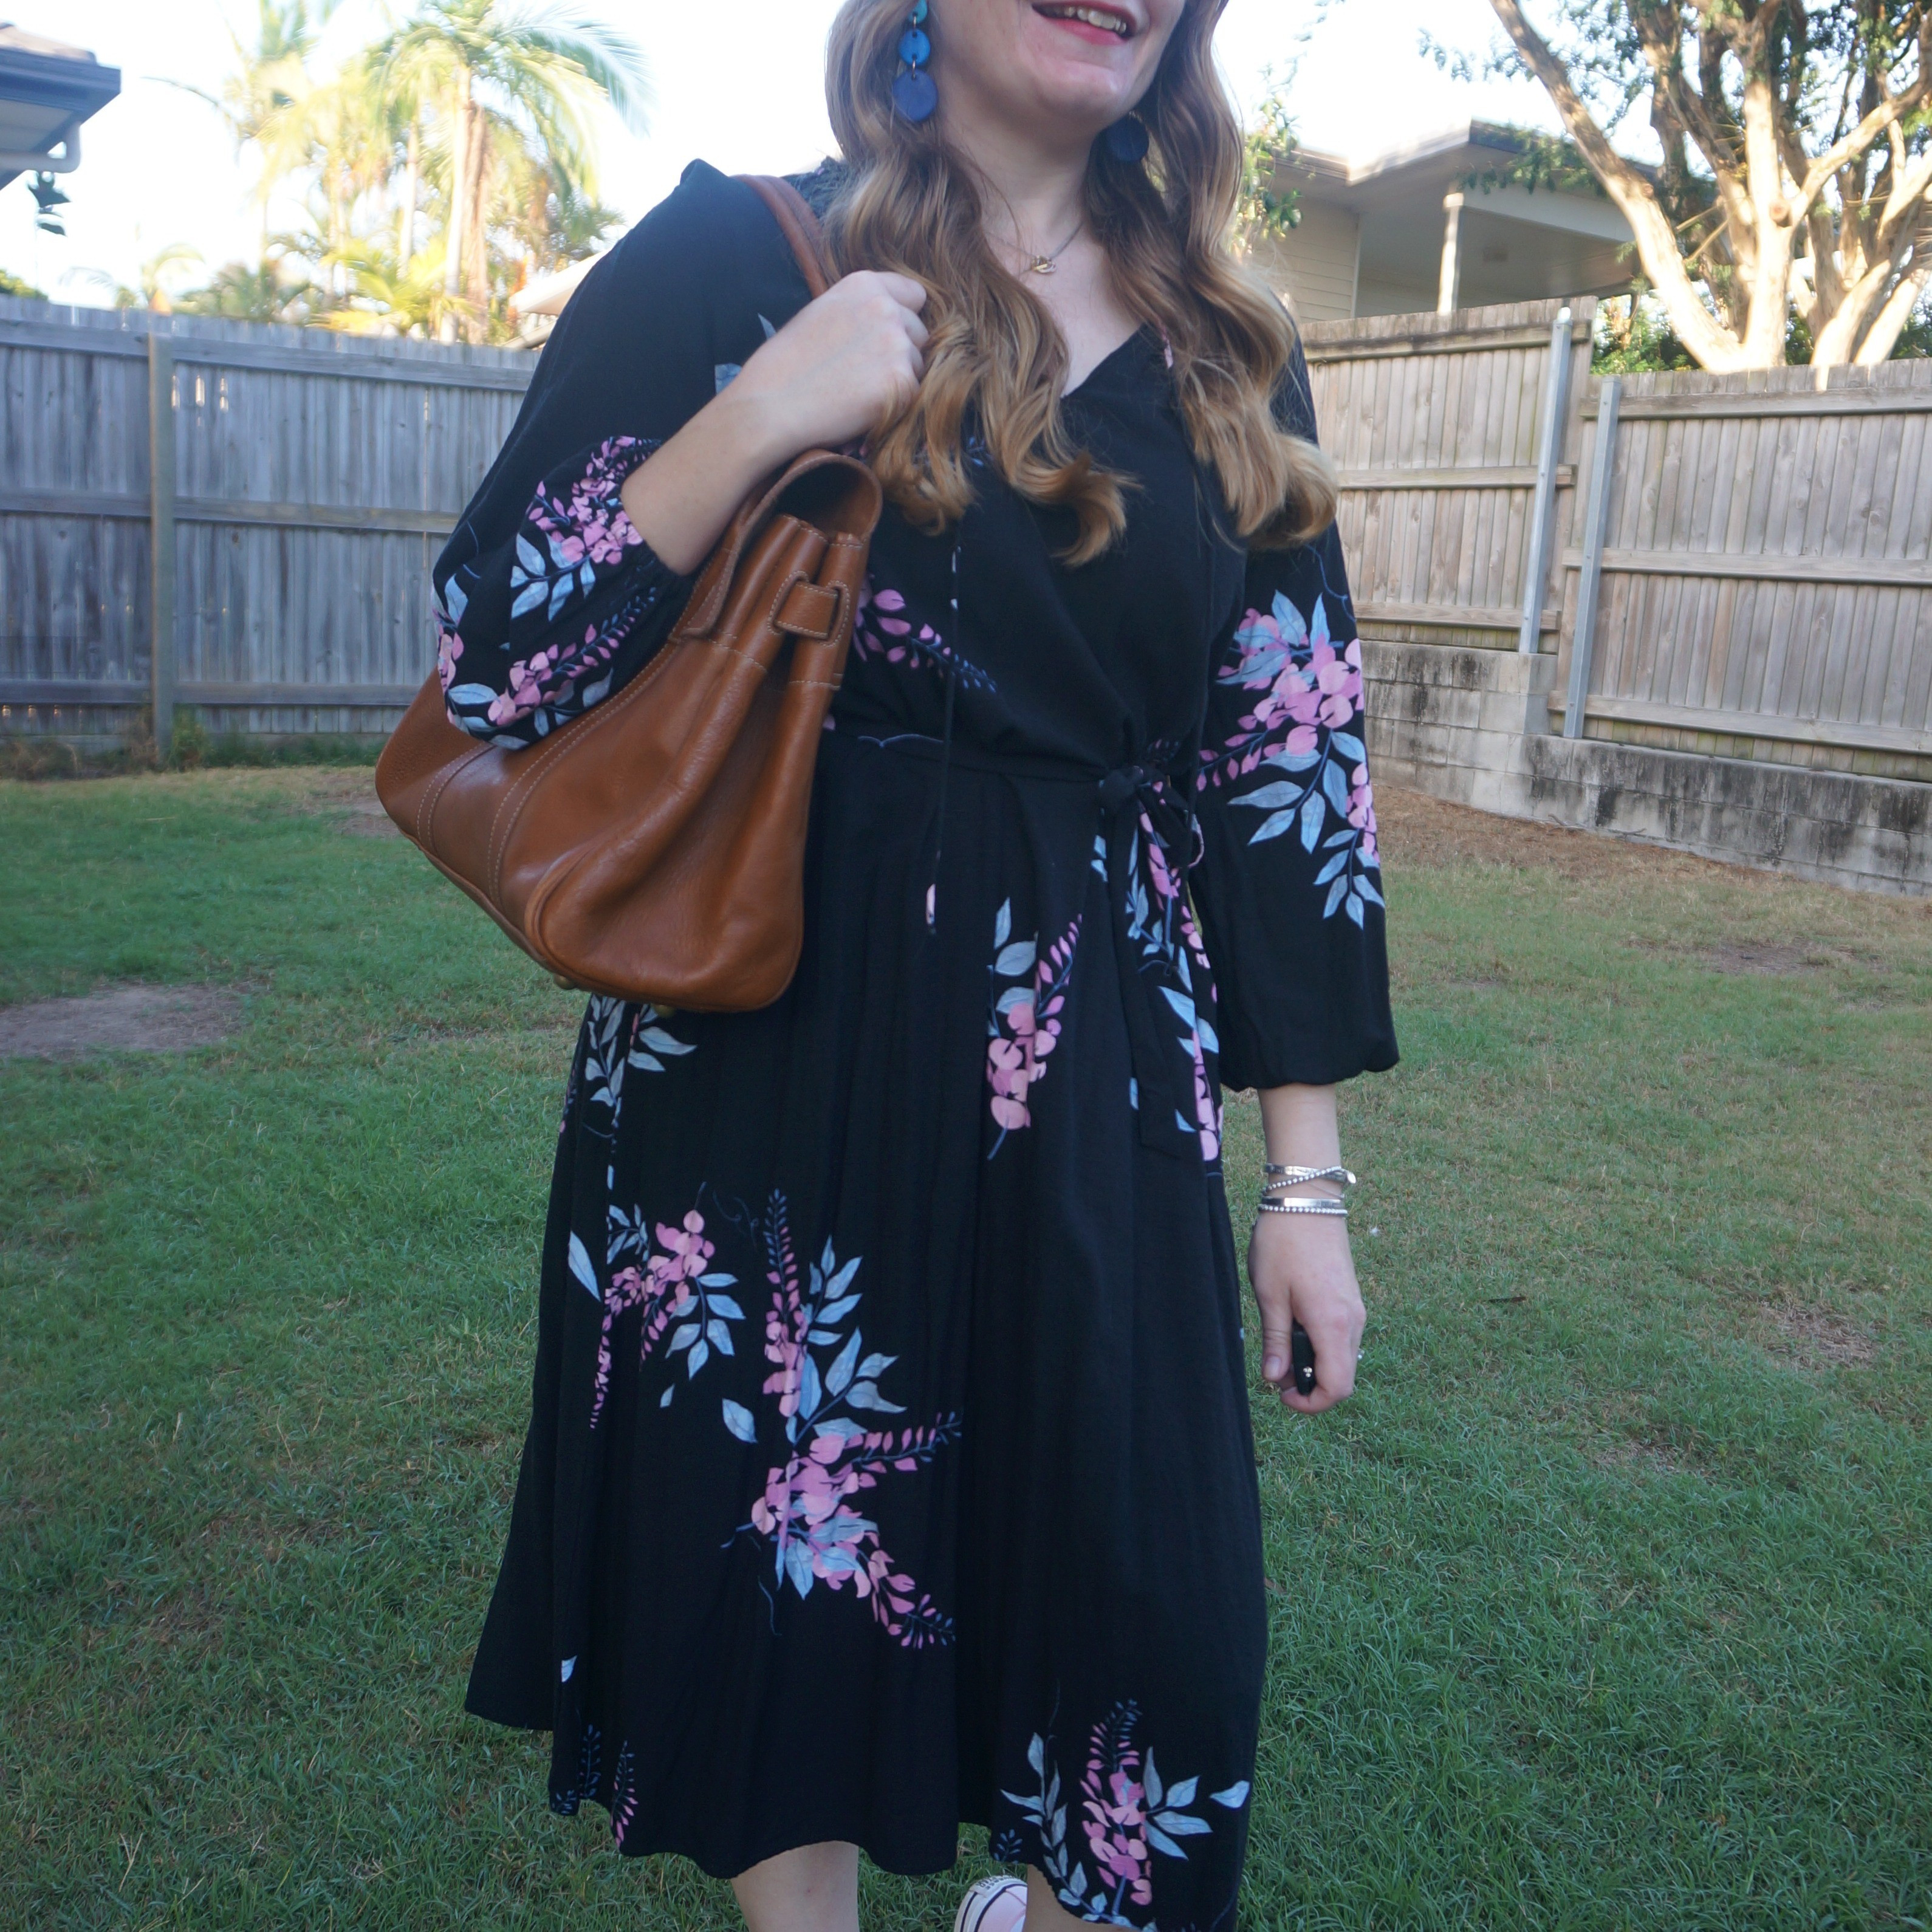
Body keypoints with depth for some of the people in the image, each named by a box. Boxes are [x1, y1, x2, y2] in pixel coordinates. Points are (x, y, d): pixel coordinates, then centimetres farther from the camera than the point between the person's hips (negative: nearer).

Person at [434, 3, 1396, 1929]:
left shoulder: (1224, 354, 7)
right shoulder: (728, 259, -1)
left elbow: (1291, 761, 6)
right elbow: (488, 663, -4)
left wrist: (1308, 1178, 4)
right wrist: (758, 420, -18)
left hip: (1092, 1084, 3)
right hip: (760, 1053, -2)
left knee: (1147, 1586, 8)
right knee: (773, 1550, 10)